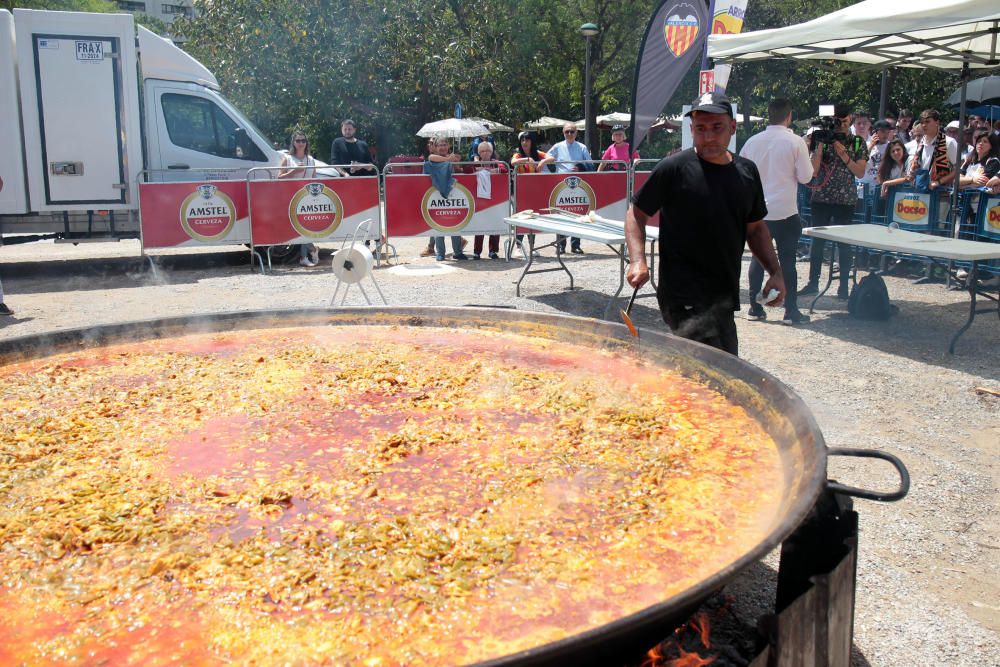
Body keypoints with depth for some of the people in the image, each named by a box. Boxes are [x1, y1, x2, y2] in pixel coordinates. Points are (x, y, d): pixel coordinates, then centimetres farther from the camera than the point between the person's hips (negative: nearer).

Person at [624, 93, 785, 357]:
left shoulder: (747, 172, 10)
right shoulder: (674, 169, -8)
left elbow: (755, 227, 20)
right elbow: (636, 212, -1)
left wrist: (775, 271, 9)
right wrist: (638, 261, -16)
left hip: (724, 296, 7)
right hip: (687, 301, -7)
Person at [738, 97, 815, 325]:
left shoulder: (753, 141, 1)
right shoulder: (796, 142, -10)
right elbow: (805, 176, -6)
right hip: (785, 211, -3)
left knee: (758, 257, 11)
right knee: (787, 260, 3)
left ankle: (755, 308, 13)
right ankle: (791, 311, 7)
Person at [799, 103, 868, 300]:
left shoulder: (858, 143, 4)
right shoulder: (822, 139, 3)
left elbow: (860, 172, -4)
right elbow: (813, 170, -4)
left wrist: (843, 154, -13)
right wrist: (820, 146, -12)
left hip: (845, 200, -1)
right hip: (821, 198, 1)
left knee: (844, 242, 3)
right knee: (817, 240, 5)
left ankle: (844, 285, 11)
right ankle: (813, 283, 14)